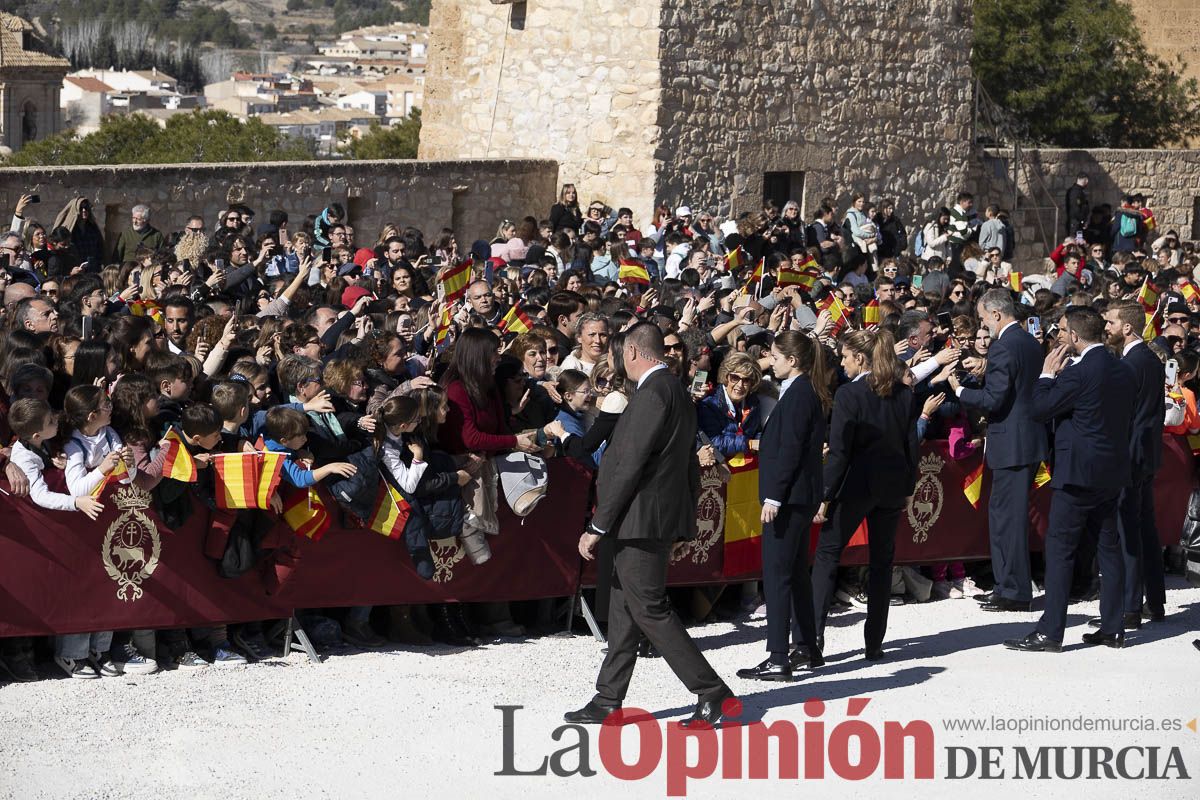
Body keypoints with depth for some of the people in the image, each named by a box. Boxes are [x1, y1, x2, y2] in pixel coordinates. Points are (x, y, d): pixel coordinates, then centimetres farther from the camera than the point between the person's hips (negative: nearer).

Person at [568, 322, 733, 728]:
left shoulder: (653, 394, -17)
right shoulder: (678, 392, 15)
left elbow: (629, 466, -20)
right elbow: (690, 467, 20)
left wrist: (597, 527, -17)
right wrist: (687, 519, 24)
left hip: (644, 519, -10)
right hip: (663, 519, 10)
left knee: (649, 608, -6)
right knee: (624, 607, 13)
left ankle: (711, 692, -6)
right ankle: (608, 701, 18)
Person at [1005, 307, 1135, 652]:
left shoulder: (1078, 373, -18)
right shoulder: (1122, 370, 7)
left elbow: (1040, 409, -13)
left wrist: (1047, 375, 3)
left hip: (1079, 473, -8)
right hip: (1113, 471, 8)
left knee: (1059, 549, -4)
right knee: (1109, 548, 13)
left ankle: (1049, 632, -5)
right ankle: (1113, 628, 15)